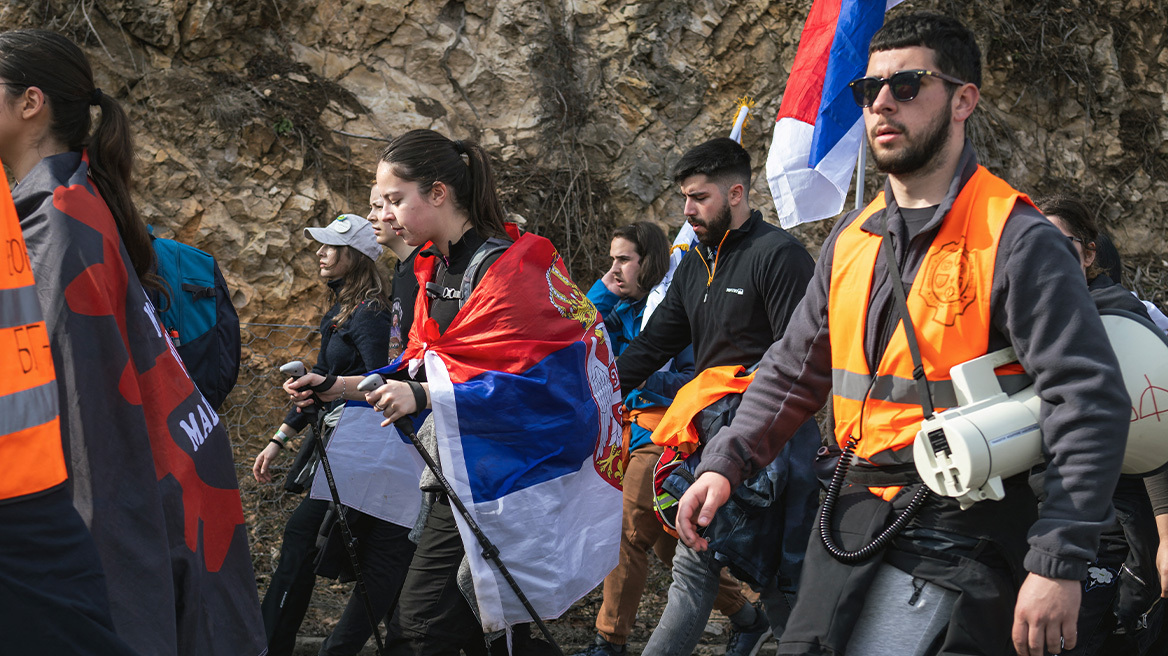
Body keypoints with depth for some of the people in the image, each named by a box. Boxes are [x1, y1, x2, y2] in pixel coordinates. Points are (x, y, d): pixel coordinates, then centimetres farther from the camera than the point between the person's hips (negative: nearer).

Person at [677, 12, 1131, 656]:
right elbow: (794, 370, 20)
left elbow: (1089, 403, -16)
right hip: (851, 519, 7)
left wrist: (1058, 566, -21)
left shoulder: (1017, 241, -11)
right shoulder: (851, 239, 11)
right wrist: (724, 463, 5)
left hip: (951, 533, -7)